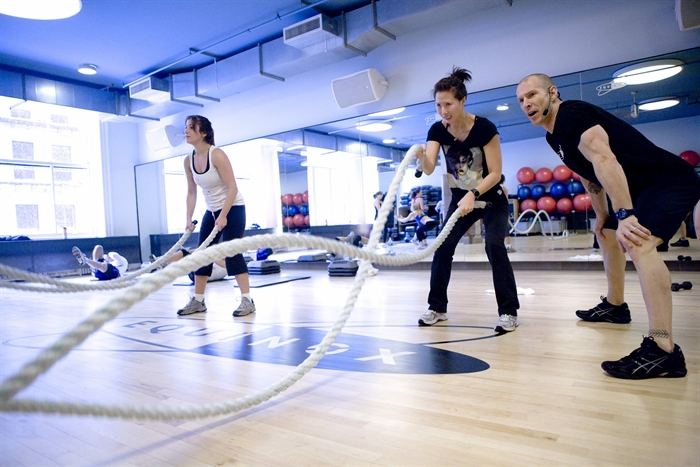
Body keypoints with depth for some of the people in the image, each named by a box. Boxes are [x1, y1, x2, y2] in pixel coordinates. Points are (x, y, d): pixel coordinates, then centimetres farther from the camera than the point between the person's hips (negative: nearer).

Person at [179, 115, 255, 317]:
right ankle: (198, 301, 17)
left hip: (233, 208, -7)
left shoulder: (217, 155, -21)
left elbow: (232, 188, -22)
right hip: (211, 211, 7)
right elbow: (191, 192, 5)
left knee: (231, 252, -14)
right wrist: (188, 218, -1)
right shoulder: (188, 160, -1)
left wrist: (223, 216, -25)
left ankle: (247, 300, -7)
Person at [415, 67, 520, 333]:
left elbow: (495, 173, -21)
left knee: (494, 246, -21)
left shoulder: (484, 128, -23)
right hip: (460, 199, 4)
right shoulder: (437, 130, -11)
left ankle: (508, 311, -8)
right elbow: (429, 169, -23)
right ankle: (437, 307, 10)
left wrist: (473, 194, -35)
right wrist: (421, 156, -45)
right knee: (442, 246, -5)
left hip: (491, 200, -4)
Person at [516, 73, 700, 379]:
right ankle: (614, 306, 44)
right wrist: (602, 217, 20)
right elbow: (589, 176, 20)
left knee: (639, 245, -31)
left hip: (670, 180, -11)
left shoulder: (573, 114, -20)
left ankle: (663, 351, -32)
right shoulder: (554, 137, 9)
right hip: (639, 189, 11)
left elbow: (603, 160, -33)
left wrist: (625, 215, -40)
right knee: (607, 235, 25)